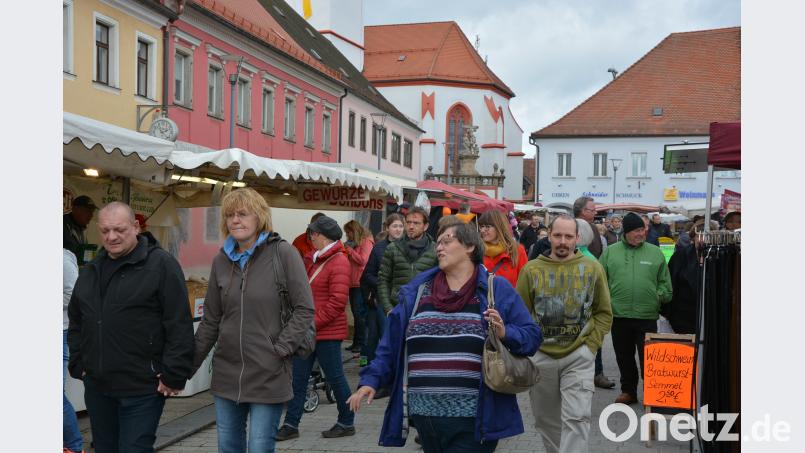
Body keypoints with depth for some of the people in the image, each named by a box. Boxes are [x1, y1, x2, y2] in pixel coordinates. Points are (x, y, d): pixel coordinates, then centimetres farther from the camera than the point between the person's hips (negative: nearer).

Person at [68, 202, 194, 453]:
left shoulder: (161, 264, -9)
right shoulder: (91, 271, 13)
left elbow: (179, 326, -13)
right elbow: (76, 323, 22)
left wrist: (173, 376, -15)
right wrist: (78, 365, 13)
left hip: (142, 388, -7)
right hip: (96, 386, 7)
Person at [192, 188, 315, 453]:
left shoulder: (282, 253, -7)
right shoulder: (221, 260, 7)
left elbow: (305, 309, -8)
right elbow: (210, 321, 12)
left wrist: (281, 349, -14)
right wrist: (188, 366, 10)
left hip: (268, 376, -5)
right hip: (226, 374, 5)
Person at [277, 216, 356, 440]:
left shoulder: (338, 262, -15)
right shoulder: (319, 260, 17)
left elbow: (337, 302, -22)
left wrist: (313, 323, -19)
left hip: (327, 332, -9)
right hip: (309, 330, 9)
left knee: (335, 377, 3)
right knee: (298, 378, 9)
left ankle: (347, 423, 19)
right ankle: (291, 424, 16)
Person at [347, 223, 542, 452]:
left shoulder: (497, 289, 1)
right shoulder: (417, 290, 9)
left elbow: (531, 336, 2)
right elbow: (391, 343, 11)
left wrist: (505, 334, -17)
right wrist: (371, 379, 2)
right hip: (425, 415, 4)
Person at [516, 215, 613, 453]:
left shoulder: (593, 268, -1)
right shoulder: (531, 270, -2)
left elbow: (604, 313, 6)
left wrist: (590, 345, -3)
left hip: (579, 355, -1)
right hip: (540, 355, 1)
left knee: (576, 417, -10)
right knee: (545, 418, 14)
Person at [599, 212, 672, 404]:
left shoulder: (655, 252, 5)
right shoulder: (611, 252, 4)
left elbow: (664, 282, 10)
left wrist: (660, 295, -4)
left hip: (647, 316, -1)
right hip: (619, 314, 1)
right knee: (624, 356, 14)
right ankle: (628, 391, 28)